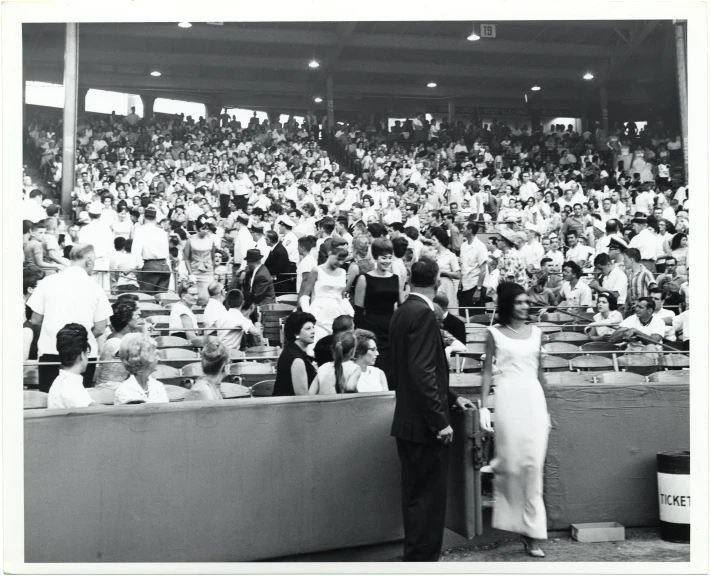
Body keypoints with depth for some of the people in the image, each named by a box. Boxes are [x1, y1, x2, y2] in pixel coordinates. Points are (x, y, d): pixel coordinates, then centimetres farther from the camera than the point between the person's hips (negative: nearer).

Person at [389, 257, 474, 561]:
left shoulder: (403, 311, 11)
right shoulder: (423, 313, -17)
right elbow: (423, 372, -23)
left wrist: (452, 398, 23)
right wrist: (441, 420, -19)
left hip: (408, 422, 9)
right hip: (425, 423, -9)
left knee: (416, 497, 17)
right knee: (428, 498, -1)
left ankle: (416, 557, 27)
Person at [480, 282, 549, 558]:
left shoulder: (536, 332, 11)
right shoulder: (495, 333, 3)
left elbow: (540, 371, 17)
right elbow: (487, 372, 2)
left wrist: (546, 408, 16)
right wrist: (484, 408, -5)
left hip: (534, 399, 3)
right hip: (508, 398, -2)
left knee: (533, 465, -3)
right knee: (511, 462, -1)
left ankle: (531, 530, 2)